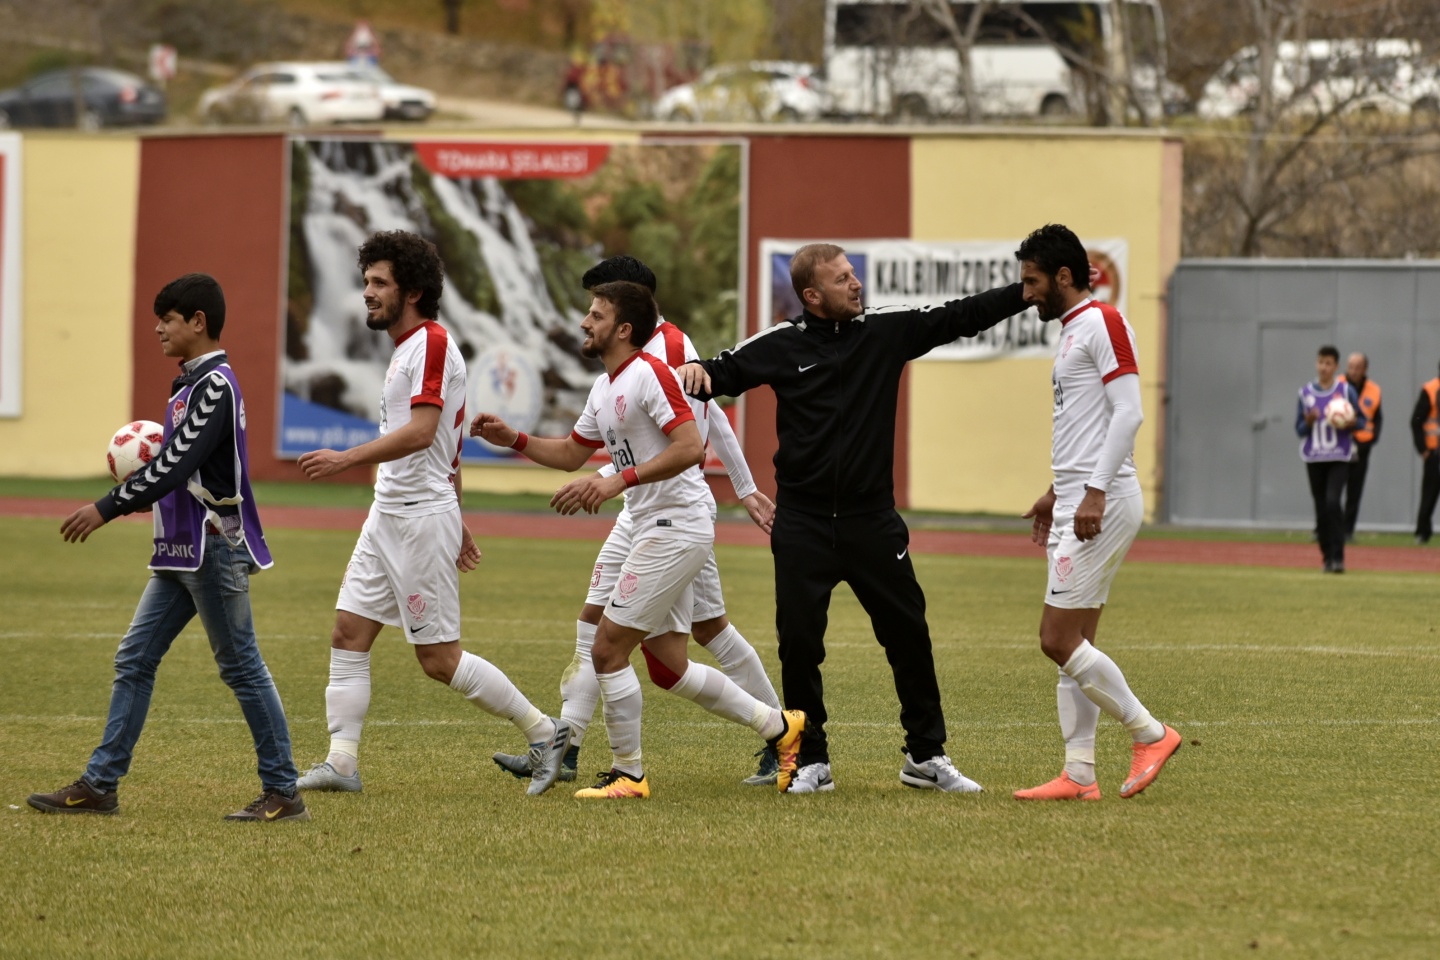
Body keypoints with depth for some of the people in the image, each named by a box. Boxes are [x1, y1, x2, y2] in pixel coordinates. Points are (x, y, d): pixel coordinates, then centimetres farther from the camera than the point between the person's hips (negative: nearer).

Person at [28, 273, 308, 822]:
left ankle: (283, 793, 2)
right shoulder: (192, 382, 14)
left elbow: (177, 462, -23)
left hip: (214, 546, -10)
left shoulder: (216, 385, -16)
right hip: (181, 549, 10)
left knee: (241, 667, -4)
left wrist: (108, 508, -21)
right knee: (134, 659, 7)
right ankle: (100, 786, 9)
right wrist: (144, 496, 5)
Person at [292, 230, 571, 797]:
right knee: (348, 634, 3)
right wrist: (458, 526, 26)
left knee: (439, 658, -5)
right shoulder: (410, 347, 17)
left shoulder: (431, 342, -15)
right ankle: (342, 761, 2)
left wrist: (348, 459, -29)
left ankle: (542, 731, 6)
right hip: (388, 516, 10)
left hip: (422, 518, -10)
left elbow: (421, 432, -27)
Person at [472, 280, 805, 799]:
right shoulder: (604, 388, 15)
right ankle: (781, 727, 22)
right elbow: (572, 452, 28)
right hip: (656, 531, 10)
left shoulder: (648, 373, -15)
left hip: (676, 528, -10)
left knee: (608, 648, -8)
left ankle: (627, 773, 3)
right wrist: (513, 439, 13)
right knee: (668, 668, 12)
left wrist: (618, 480, -29)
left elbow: (690, 448, -25)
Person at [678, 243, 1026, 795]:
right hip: (803, 523, -1)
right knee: (798, 644, -1)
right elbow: (725, 373, 4)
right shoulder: (782, 345, -1)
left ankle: (926, 756, 17)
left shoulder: (887, 331, 1)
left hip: (872, 519, 1)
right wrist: (696, 371, -19)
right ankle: (812, 763, 12)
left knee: (909, 634, 4)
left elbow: (963, 317, 2)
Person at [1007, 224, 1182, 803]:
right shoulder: (1071, 332, 20)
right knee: (1071, 645, 7)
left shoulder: (1103, 323, -11)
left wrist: (1095, 492, -24)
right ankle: (1079, 774, 6)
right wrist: (1056, 494, 28)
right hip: (1077, 503, 10)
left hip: (1102, 505, -10)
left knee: (1059, 641, -11)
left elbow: (1128, 413, -19)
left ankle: (1150, 734, -2)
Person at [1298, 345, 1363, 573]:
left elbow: (1361, 421, 6)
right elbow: (1299, 430, 8)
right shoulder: (1305, 393, 5)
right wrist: (1309, 421, -13)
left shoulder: (1346, 391, 0)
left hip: (1339, 458, -3)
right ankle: (1327, 558, 15)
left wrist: (1350, 424, -15)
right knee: (1321, 509, 4)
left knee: (1333, 501, -19)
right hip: (1314, 458, 3)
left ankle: (1338, 557, -17)